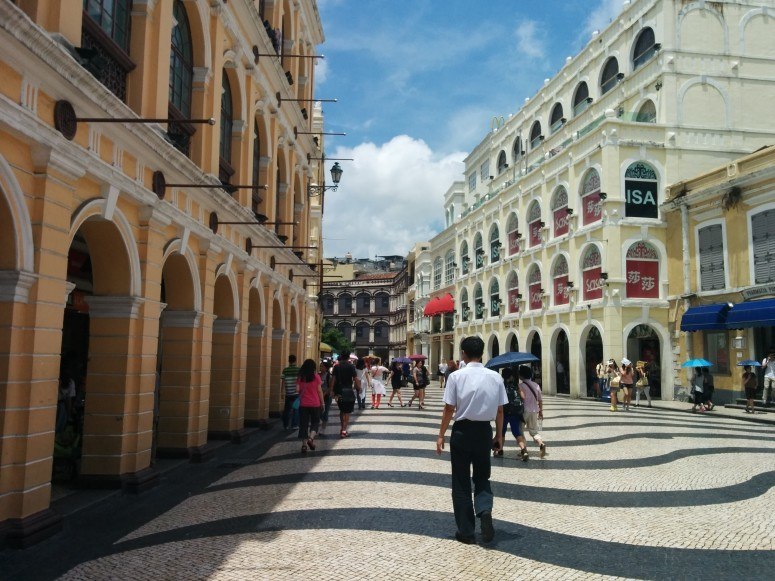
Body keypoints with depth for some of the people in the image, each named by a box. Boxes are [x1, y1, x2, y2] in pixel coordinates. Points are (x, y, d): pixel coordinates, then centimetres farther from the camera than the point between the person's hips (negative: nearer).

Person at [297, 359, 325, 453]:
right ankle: (311, 438, -9)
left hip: (303, 404, 1)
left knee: (303, 424, 7)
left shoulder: (300, 377, 1)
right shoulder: (316, 376, -5)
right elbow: (319, 391, -4)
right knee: (315, 422, 13)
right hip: (315, 404, -1)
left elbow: (297, 390, -3)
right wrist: (323, 402, 5)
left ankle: (304, 444, 2)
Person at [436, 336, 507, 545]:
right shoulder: (495, 377, -2)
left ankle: (466, 531, 17)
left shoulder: (456, 376, -11)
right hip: (485, 431, 3)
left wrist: (441, 435, 0)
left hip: (462, 431, -2)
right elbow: (500, 410, 2)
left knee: (461, 481, 10)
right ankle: (485, 511, -7)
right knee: (482, 477, 20)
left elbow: (449, 409, -9)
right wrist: (499, 435, 14)